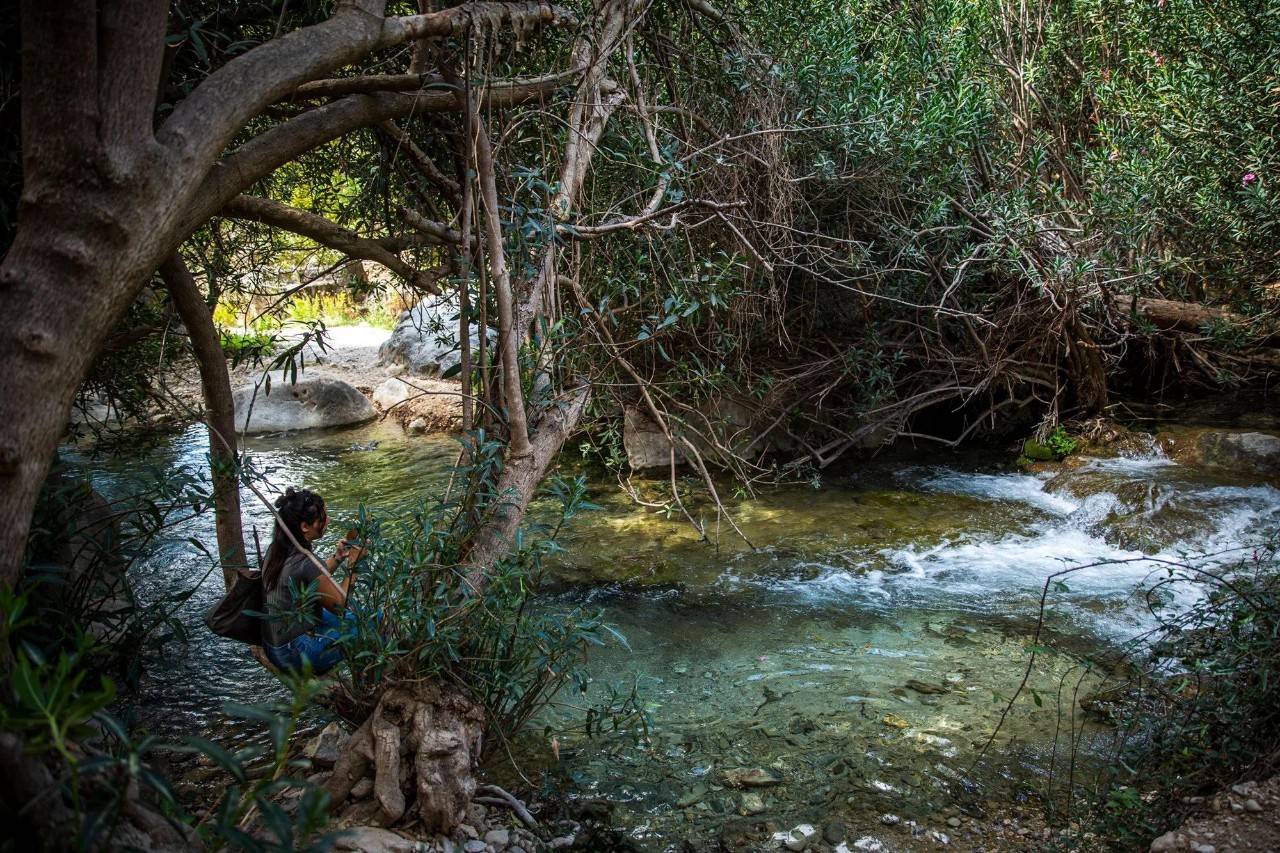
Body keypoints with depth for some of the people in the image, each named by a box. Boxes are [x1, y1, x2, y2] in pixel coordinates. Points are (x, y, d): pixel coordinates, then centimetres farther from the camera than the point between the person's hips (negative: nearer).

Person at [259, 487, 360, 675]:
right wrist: (353, 564, -5)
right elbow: (339, 604, -12)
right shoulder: (306, 562, -27)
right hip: (294, 654, -9)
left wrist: (338, 558, 3)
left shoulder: (276, 550, -1)